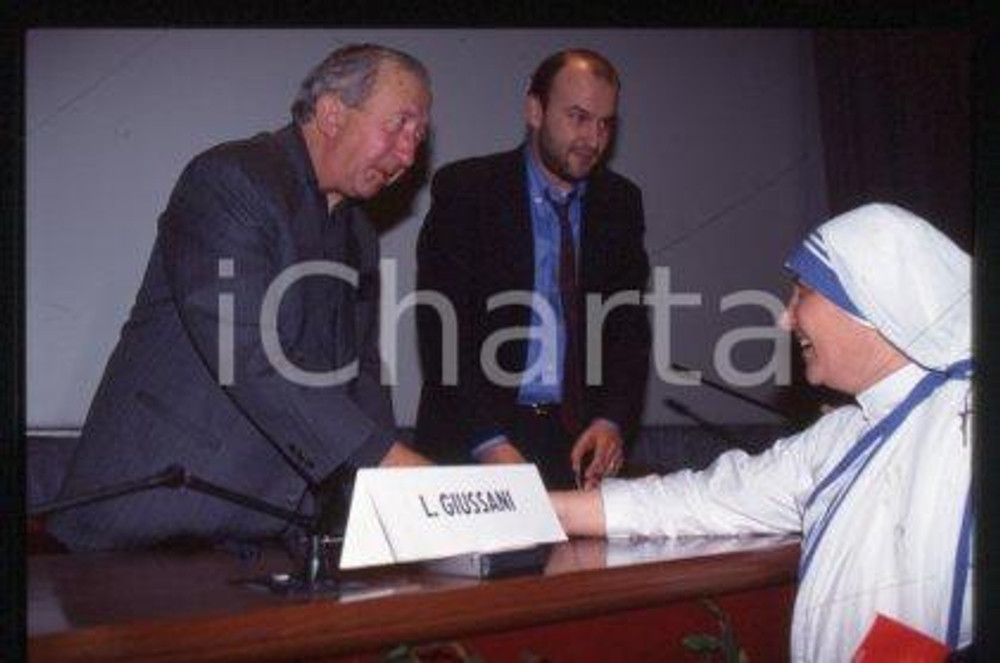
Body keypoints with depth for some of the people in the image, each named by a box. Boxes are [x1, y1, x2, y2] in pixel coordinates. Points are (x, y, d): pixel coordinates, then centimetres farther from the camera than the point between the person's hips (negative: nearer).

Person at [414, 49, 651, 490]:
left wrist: (612, 420, -9)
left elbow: (629, 326, 8)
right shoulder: (465, 189, -4)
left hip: (583, 436, 3)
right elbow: (442, 326, -9)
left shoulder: (619, 202, 8)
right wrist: (492, 443, -18)